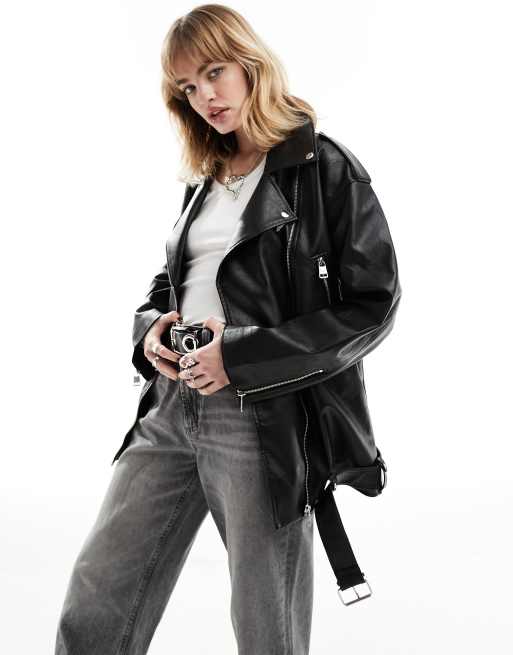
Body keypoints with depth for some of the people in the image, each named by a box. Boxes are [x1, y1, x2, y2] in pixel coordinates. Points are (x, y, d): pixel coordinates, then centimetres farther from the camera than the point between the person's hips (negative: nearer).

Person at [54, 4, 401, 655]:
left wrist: (241, 356, -16)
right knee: (96, 597, 7)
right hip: (172, 408, 6)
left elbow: (372, 303, -11)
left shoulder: (325, 168, -5)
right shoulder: (205, 180, 16)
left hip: (268, 414, -6)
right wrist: (150, 328, 1)